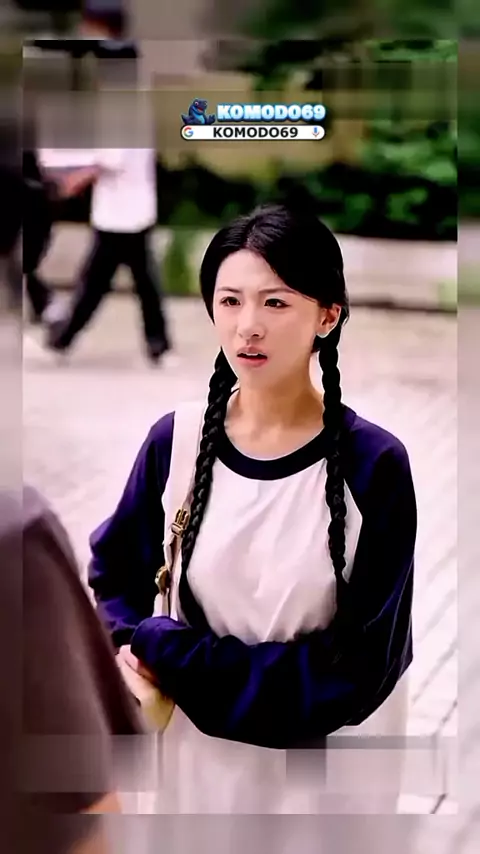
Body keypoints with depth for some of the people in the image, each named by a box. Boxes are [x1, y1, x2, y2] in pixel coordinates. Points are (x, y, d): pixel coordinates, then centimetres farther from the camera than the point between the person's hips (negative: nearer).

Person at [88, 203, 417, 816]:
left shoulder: (374, 466, -17)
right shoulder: (177, 440, -9)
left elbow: (359, 664, -18)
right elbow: (115, 575, 5)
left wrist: (169, 654, -19)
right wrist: (131, 660, -16)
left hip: (323, 769, -2)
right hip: (202, 752, 2)